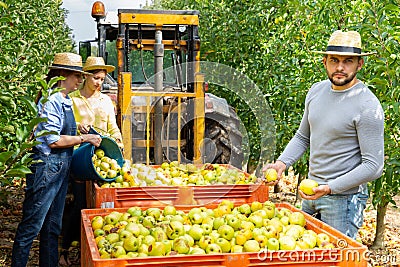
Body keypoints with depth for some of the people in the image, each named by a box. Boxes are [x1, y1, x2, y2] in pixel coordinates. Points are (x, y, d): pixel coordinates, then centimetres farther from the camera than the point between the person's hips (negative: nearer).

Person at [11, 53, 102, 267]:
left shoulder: (66, 101, 12)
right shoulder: (51, 101, -15)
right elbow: (53, 141, -19)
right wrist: (85, 138, -11)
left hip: (61, 168, 10)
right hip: (46, 167, -10)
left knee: (53, 225, 16)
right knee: (32, 225, -1)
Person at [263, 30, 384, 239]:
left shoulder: (368, 106, -18)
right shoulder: (317, 91, 4)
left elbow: (373, 166, -19)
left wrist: (330, 188, -24)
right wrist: (281, 163, 0)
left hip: (344, 197, -7)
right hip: (311, 191, 7)